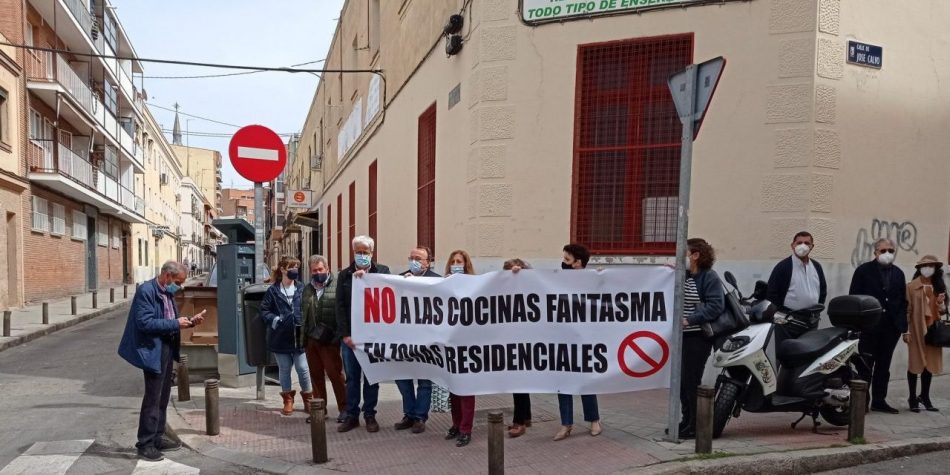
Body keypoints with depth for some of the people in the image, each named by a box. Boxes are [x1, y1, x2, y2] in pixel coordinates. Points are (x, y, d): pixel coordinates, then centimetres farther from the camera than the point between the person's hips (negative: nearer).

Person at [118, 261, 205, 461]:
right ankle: (145, 444, 7)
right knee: (152, 398, -3)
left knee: (163, 397, 16)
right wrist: (175, 323, -21)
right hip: (153, 350, -9)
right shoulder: (146, 291, -16)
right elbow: (145, 323, -23)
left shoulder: (168, 292, 10)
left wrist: (189, 321, 3)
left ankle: (158, 438, 27)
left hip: (167, 348, 9)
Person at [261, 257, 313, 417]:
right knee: (284, 369, 11)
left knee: (303, 368, 0)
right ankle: (288, 400, 25)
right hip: (281, 337, 0)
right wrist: (275, 320, -14)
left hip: (300, 336, 0)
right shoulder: (273, 290, 1)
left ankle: (308, 399, 18)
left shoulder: (302, 289, 4)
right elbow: (264, 310, 0)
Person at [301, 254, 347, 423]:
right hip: (311, 340, 6)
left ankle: (343, 408, 5)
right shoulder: (307, 290, 15)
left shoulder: (336, 287, -5)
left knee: (335, 373, -3)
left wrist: (337, 335, -14)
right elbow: (303, 314, 16)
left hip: (330, 341, -6)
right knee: (316, 375, 12)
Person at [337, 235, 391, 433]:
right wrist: (345, 334, -7)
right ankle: (352, 415, 18)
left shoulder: (381, 271, 4)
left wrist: (367, 276, -18)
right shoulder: (344, 275, 7)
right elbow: (340, 306, 1)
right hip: (350, 335, 1)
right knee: (352, 377, 8)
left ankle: (370, 415, 18)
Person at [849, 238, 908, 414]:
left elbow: (903, 301, 11)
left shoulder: (899, 274, 11)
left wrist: (903, 325, 2)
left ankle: (879, 401, 19)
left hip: (891, 327, 4)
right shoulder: (863, 270, -2)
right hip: (869, 326, -4)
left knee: (883, 366, 11)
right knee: (865, 366, 2)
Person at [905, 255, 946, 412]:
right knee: (915, 363, 2)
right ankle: (913, 399, 11)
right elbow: (907, 309, -6)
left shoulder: (939, 287, 11)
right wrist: (906, 331, -11)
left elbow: (942, 310, 17)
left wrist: (941, 303, -7)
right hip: (916, 330, -5)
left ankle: (924, 396, 24)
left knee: (930, 363, 10)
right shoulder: (911, 287, -5)